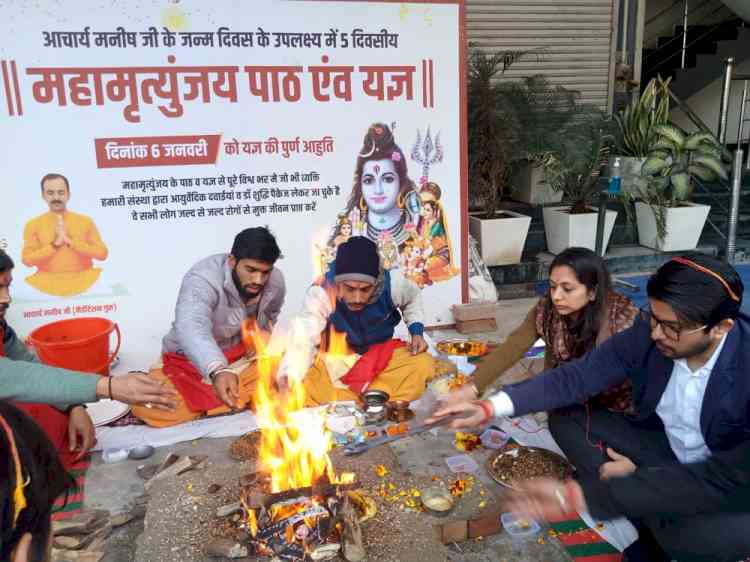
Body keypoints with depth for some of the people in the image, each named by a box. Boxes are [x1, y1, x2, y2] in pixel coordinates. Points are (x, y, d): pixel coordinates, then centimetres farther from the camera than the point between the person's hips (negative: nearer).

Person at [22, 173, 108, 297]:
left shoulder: (85, 221, 8)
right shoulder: (33, 225, 7)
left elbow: (102, 253, -2)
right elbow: (27, 260, -2)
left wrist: (71, 241, -10)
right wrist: (55, 244, -11)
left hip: (82, 281, 1)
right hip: (49, 284, -1)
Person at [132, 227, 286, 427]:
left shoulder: (276, 281, -12)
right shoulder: (202, 279, -31)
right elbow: (191, 327, -51)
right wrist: (218, 371, -66)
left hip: (243, 356, 4)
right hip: (190, 360, -4)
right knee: (148, 407, -26)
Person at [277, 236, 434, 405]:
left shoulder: (392, 284, -20)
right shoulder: (321, 292, -31)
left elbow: (412, 296, 5)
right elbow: (303, 337, -45)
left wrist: (417, 332, -8)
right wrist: (288, 377, -62)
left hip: (382, 356, 2)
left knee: (423, 365, -25)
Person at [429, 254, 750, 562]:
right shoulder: (646, 333, -22)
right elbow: (574, 377, -18)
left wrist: (636, 475, -25)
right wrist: (489, 407, -28)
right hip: (664, 448, 5)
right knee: (568, 423, -12)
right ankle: (660, 531, -8)